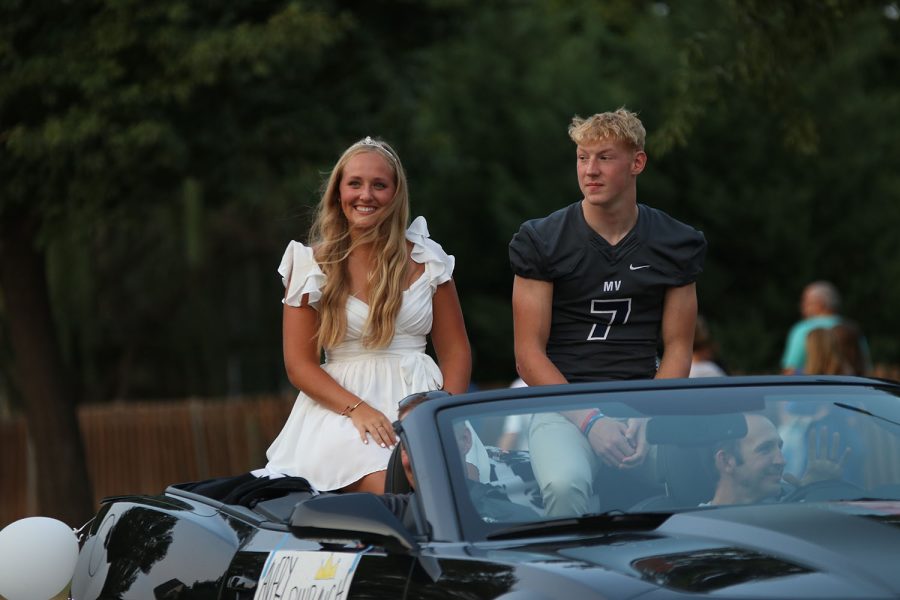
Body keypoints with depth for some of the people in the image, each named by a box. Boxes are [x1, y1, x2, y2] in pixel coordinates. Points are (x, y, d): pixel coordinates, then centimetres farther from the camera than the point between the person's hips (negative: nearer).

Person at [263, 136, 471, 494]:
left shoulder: (426, 259, 10)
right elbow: (299, 365, 3)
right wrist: (358, 409, -14)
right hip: (341, 407, -2)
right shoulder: (312, 265, 6)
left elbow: (456, 352, 12)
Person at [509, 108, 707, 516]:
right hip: (563, 404, -3)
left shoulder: (677, 245, 10)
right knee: (567, 485, -34)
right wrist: (589, 420, -14)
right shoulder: (541, 241, 3)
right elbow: (529, 354, 0)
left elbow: (677, 347, 10)